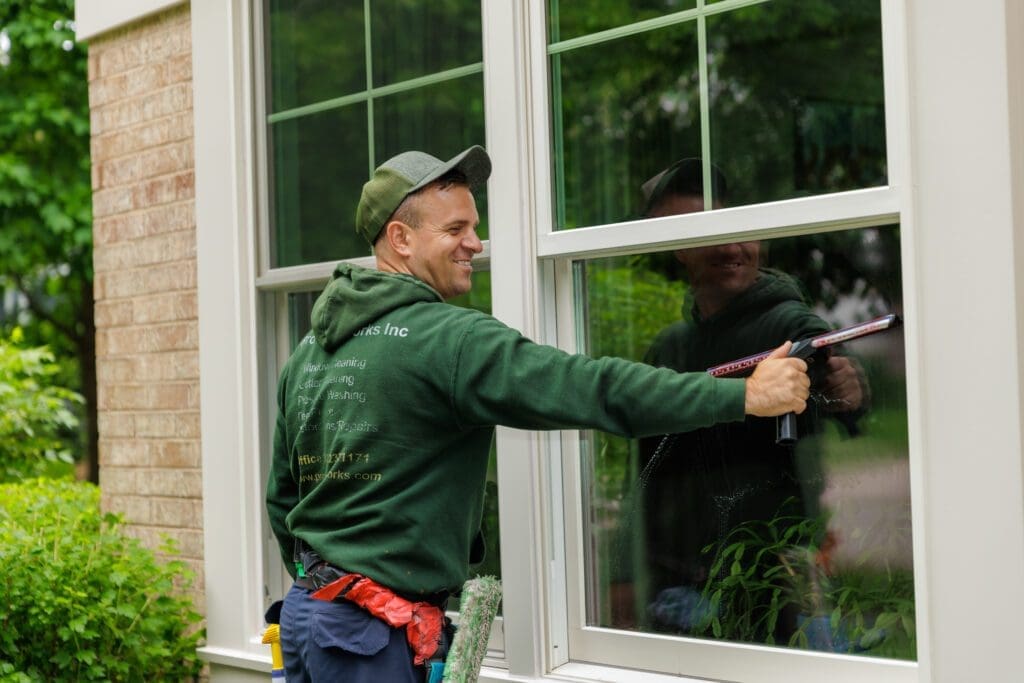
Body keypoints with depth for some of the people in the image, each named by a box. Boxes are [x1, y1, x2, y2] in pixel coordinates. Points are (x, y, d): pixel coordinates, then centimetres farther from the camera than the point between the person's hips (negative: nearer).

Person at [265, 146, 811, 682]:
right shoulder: (450, 340, -16)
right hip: (373, 628, -9)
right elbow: (591, 390, -24)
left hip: (304, 607, 9)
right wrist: (745, 395, -22)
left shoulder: (310, 348, 11)